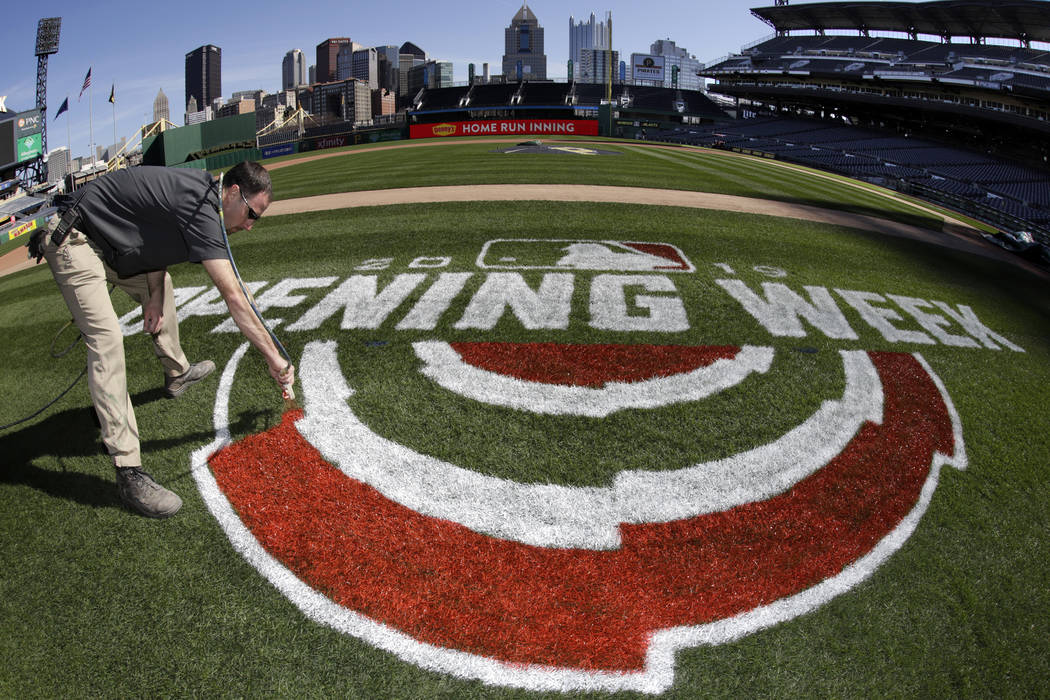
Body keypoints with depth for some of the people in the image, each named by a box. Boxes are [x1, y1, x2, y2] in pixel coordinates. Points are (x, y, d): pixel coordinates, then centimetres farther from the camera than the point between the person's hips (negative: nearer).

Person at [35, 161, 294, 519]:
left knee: (161, 283, 25)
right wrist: (273, 357, -24)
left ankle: (177, 372, 47)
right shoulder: (199, 207, -28)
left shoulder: (200, 191, 1)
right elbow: (233, 298, -29)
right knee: (107, 341, -20)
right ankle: (129, 473, -24)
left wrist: (155, 298, -2)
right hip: (73, 243, -11)